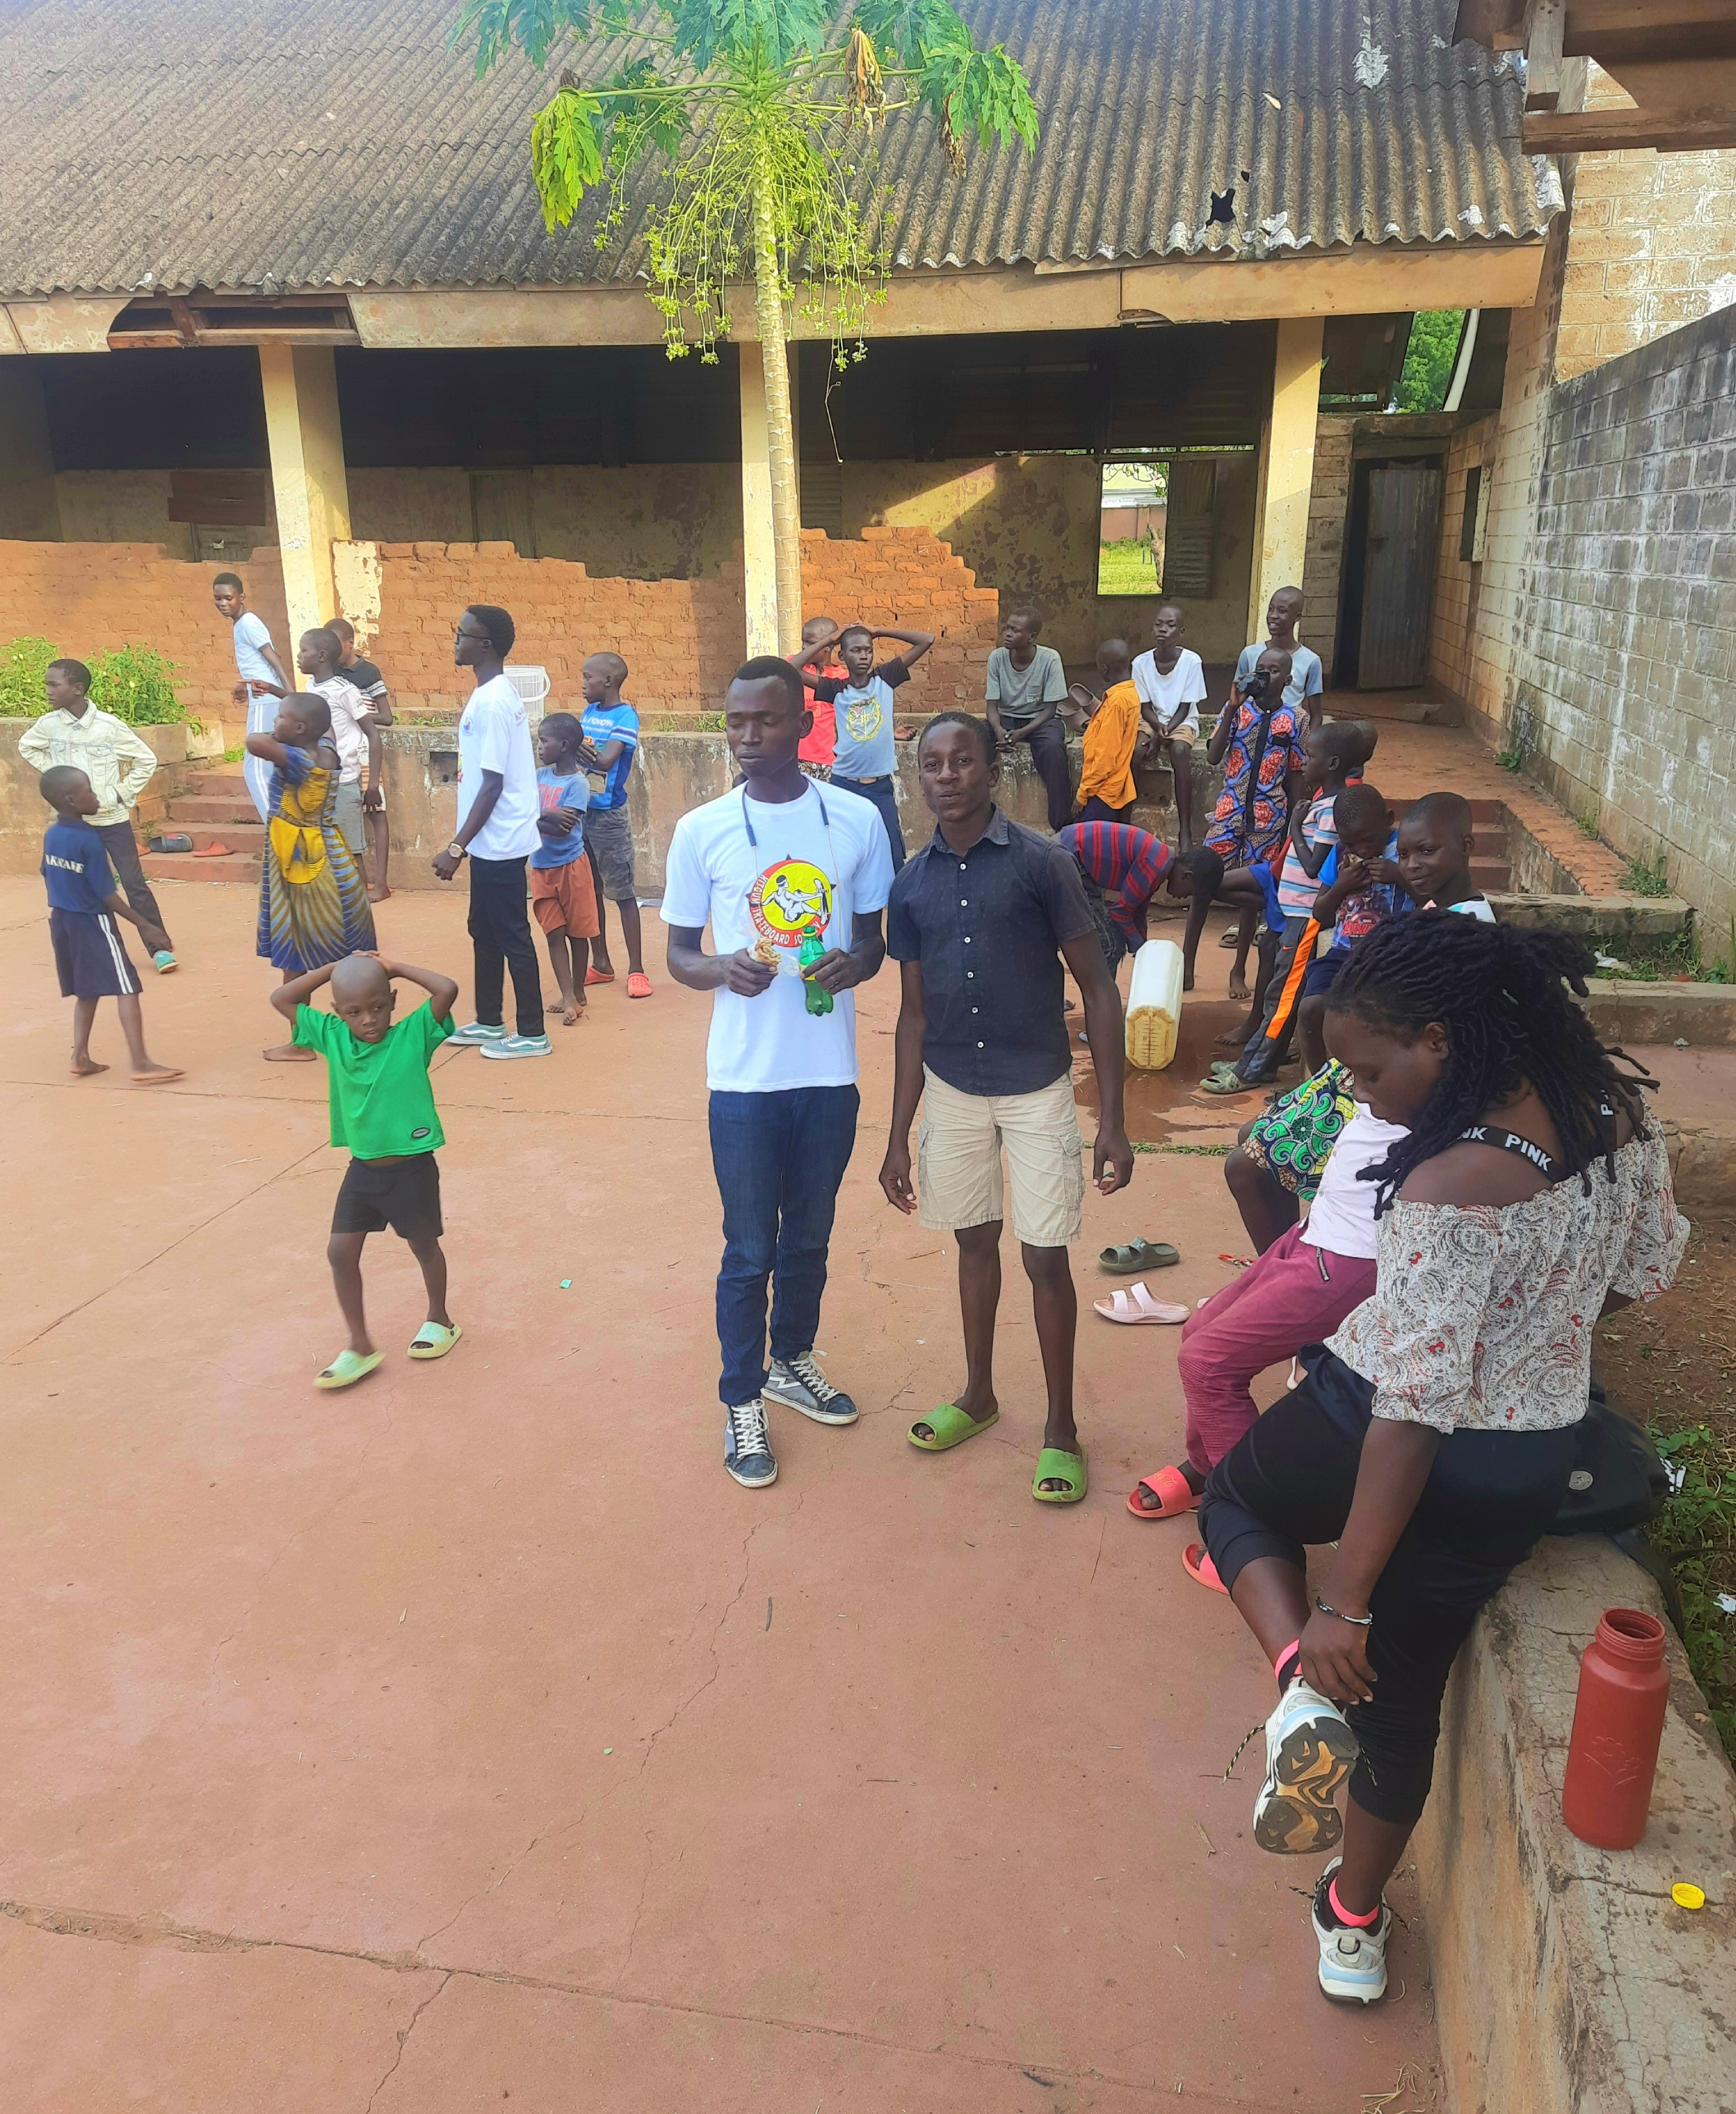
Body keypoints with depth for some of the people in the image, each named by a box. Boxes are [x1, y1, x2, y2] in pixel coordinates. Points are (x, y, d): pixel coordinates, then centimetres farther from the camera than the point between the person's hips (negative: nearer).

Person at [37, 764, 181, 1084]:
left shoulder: (51, 835, 5)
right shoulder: (90, 839, -19)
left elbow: (48, 877, 15)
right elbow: (107, 895, -19)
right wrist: (145, 926, -15)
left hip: (62, 921, 9)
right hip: (92, 923, -8)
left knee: (88, 991, 19)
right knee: (127, 989, -8)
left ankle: (81, 1057, 19)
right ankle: (141, 1064, -13)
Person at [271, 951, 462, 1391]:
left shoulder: (412, 1035, -14)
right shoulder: (332, 1038, -3)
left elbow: (447, 989, -28)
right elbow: (281, 999, 0)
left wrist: (396, 968, -16)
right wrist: (331, 969, -6)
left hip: (412, 1168, -4)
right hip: (362, 1169, 4)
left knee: (424, 1245, 15)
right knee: (340, 1252, 3)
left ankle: (439, 1320, 37)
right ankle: (360, 1346, 15)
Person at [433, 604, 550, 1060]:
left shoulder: (491, 702, -20)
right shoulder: (494, 694, 10)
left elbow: (492, 785, -22)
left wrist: (456, 847, -21)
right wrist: (465, 842, 22)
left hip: (500, 840, -10)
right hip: (491, 839, 10)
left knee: (511, 935, -1)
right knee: (485, 929, 18)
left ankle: (533, 1033, 9)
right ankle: (489, 1021, 29)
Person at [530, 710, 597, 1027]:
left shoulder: (578, 783, -14)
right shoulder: (540, 776, 5)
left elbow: (562, 830, -22)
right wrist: (548, 816, -19)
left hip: (570, 866, -6)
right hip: (541, 867, 6)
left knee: (576, 932, 7)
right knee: (554, 933, 4)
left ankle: (578, 993, 20)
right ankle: (568, 998, 6)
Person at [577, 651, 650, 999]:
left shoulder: (625, 716, -10)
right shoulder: (589, 711, 12)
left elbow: (605, 760, -21)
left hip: (608, 815, -7)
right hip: (580, 811, 7)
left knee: (622, 892, -3)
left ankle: (636, 970, 3)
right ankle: (601, 964, 23)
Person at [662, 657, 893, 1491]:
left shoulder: (858, 820, -2)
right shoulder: (701, 831, -5)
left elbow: (872, 936, 8)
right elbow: (679, 952, 3)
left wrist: (855, 963, -15)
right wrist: (721, 970, -19)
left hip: (830, 1073, 2)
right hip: (745, 1078, -2)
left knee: (810, 1237, 19)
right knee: (750, 1249, 8)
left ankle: (792, 1362, 43)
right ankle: (741, 1401, 28)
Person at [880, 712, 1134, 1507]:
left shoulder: (1042, 862, -12)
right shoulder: (912, 885, 0)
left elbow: (1097, 988, -9)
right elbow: (914, 1014, 6)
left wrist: (1112, 1120, -13)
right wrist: (898, 1136, 6)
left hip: (1036, 1091, -4)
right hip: (952, 1091, 4)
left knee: (1045, 1258, 1)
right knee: (974, 1240, 17)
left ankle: (1061, 1426, 20)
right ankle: (978, 1393, 37)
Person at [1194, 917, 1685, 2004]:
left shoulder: (1452, 1186, -31)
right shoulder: (1618, 1107, -8)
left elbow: (1414, 1413, -29)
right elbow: (1649, 1268, 9)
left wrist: (1343, 1603, -21)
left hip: (1403, 1452, -7)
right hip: (1528, 1473, 7)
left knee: (1236, 1499, 26)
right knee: (1405, 1689, 25)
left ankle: (1304, 1687, 2)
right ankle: (1357, 1921, 43)